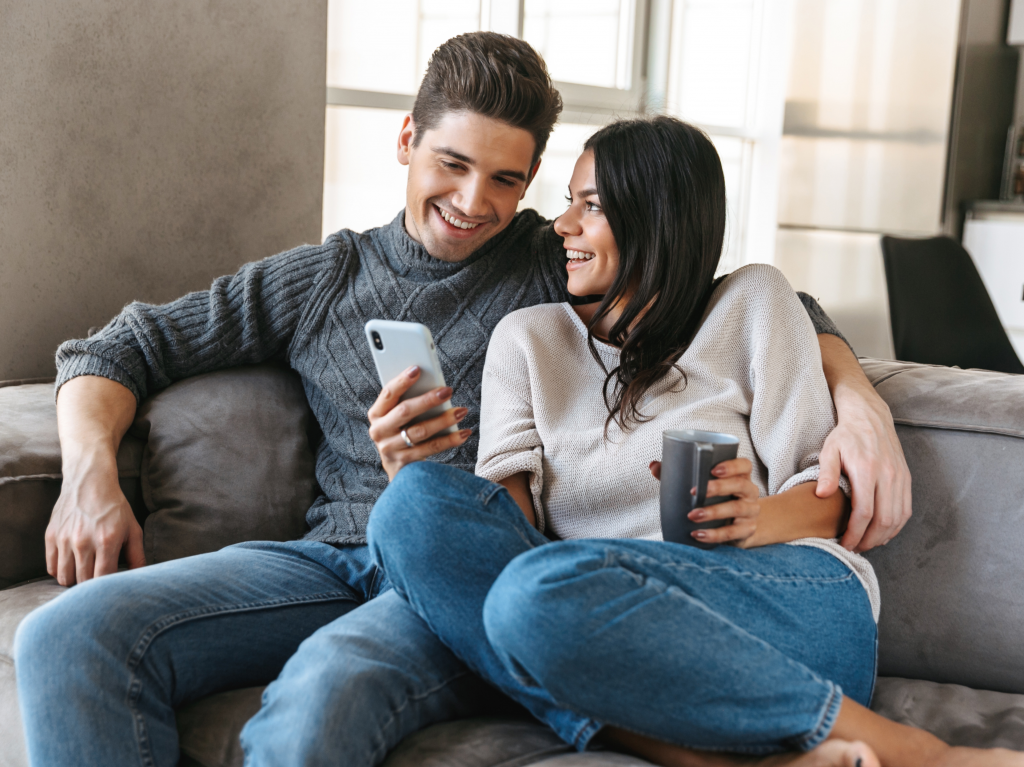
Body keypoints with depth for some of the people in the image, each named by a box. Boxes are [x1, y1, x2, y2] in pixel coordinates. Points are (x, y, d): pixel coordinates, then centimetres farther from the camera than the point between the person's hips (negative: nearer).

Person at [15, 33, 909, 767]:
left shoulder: (560, 268, 10)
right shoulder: (324, 278, 17)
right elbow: (125, 347, 20)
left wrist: (860, 402, -10)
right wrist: (91, 474, 1)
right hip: (335, 559, 4)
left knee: (323, 688, -38)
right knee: (69, 635, -22)